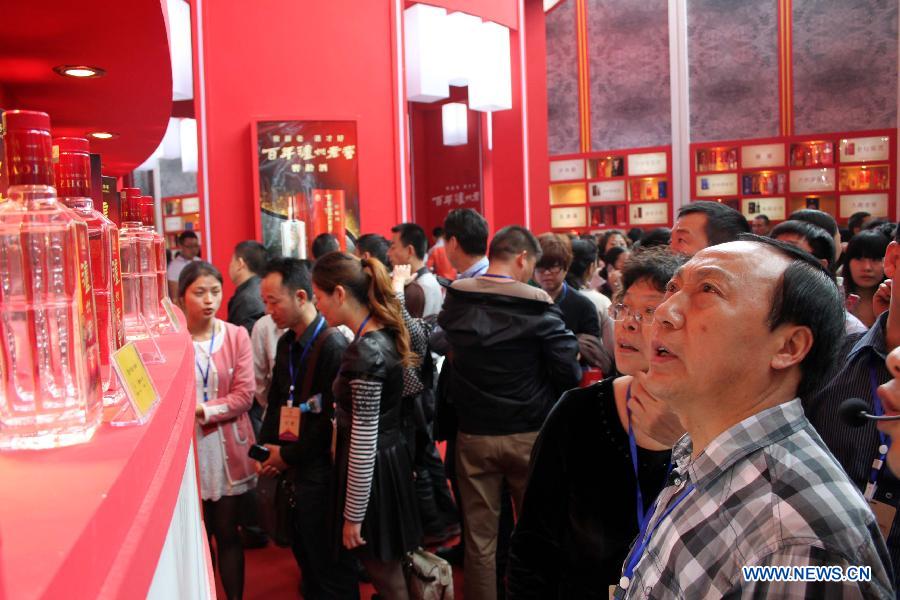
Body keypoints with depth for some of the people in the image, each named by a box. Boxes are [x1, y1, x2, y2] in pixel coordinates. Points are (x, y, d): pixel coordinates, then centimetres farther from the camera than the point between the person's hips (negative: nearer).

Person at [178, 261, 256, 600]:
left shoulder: (236, 336, -2)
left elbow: (243, 396, -7)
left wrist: (199, 410, -14)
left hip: (228, 448, 1)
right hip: (187, 448, -1)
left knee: (228, 534, 12)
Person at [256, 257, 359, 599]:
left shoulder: (333, 346, -19)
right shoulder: (287, 343, 8)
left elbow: (333, 420, -21)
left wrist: (288, 456, -14)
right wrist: (265, 448, 3)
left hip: (320, 472, -8)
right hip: (292, 469, 8)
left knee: (329, 562, 5)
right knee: (304, 554, 20)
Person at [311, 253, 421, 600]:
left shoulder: (366, 353, -25)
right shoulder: (383, 335, 4)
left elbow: (364, 442, -23)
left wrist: (353, 515, -18)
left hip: (373, 471, -9)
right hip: (389, 460, 9)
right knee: (387, 571, 23)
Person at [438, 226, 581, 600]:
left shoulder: (454, 301, -5)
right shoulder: (538, 306, -14)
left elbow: (446, 359, 5)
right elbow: (569, 373, -14)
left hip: (473, 433, 2)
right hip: (528, 433, -2)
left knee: (479, 536, 12)